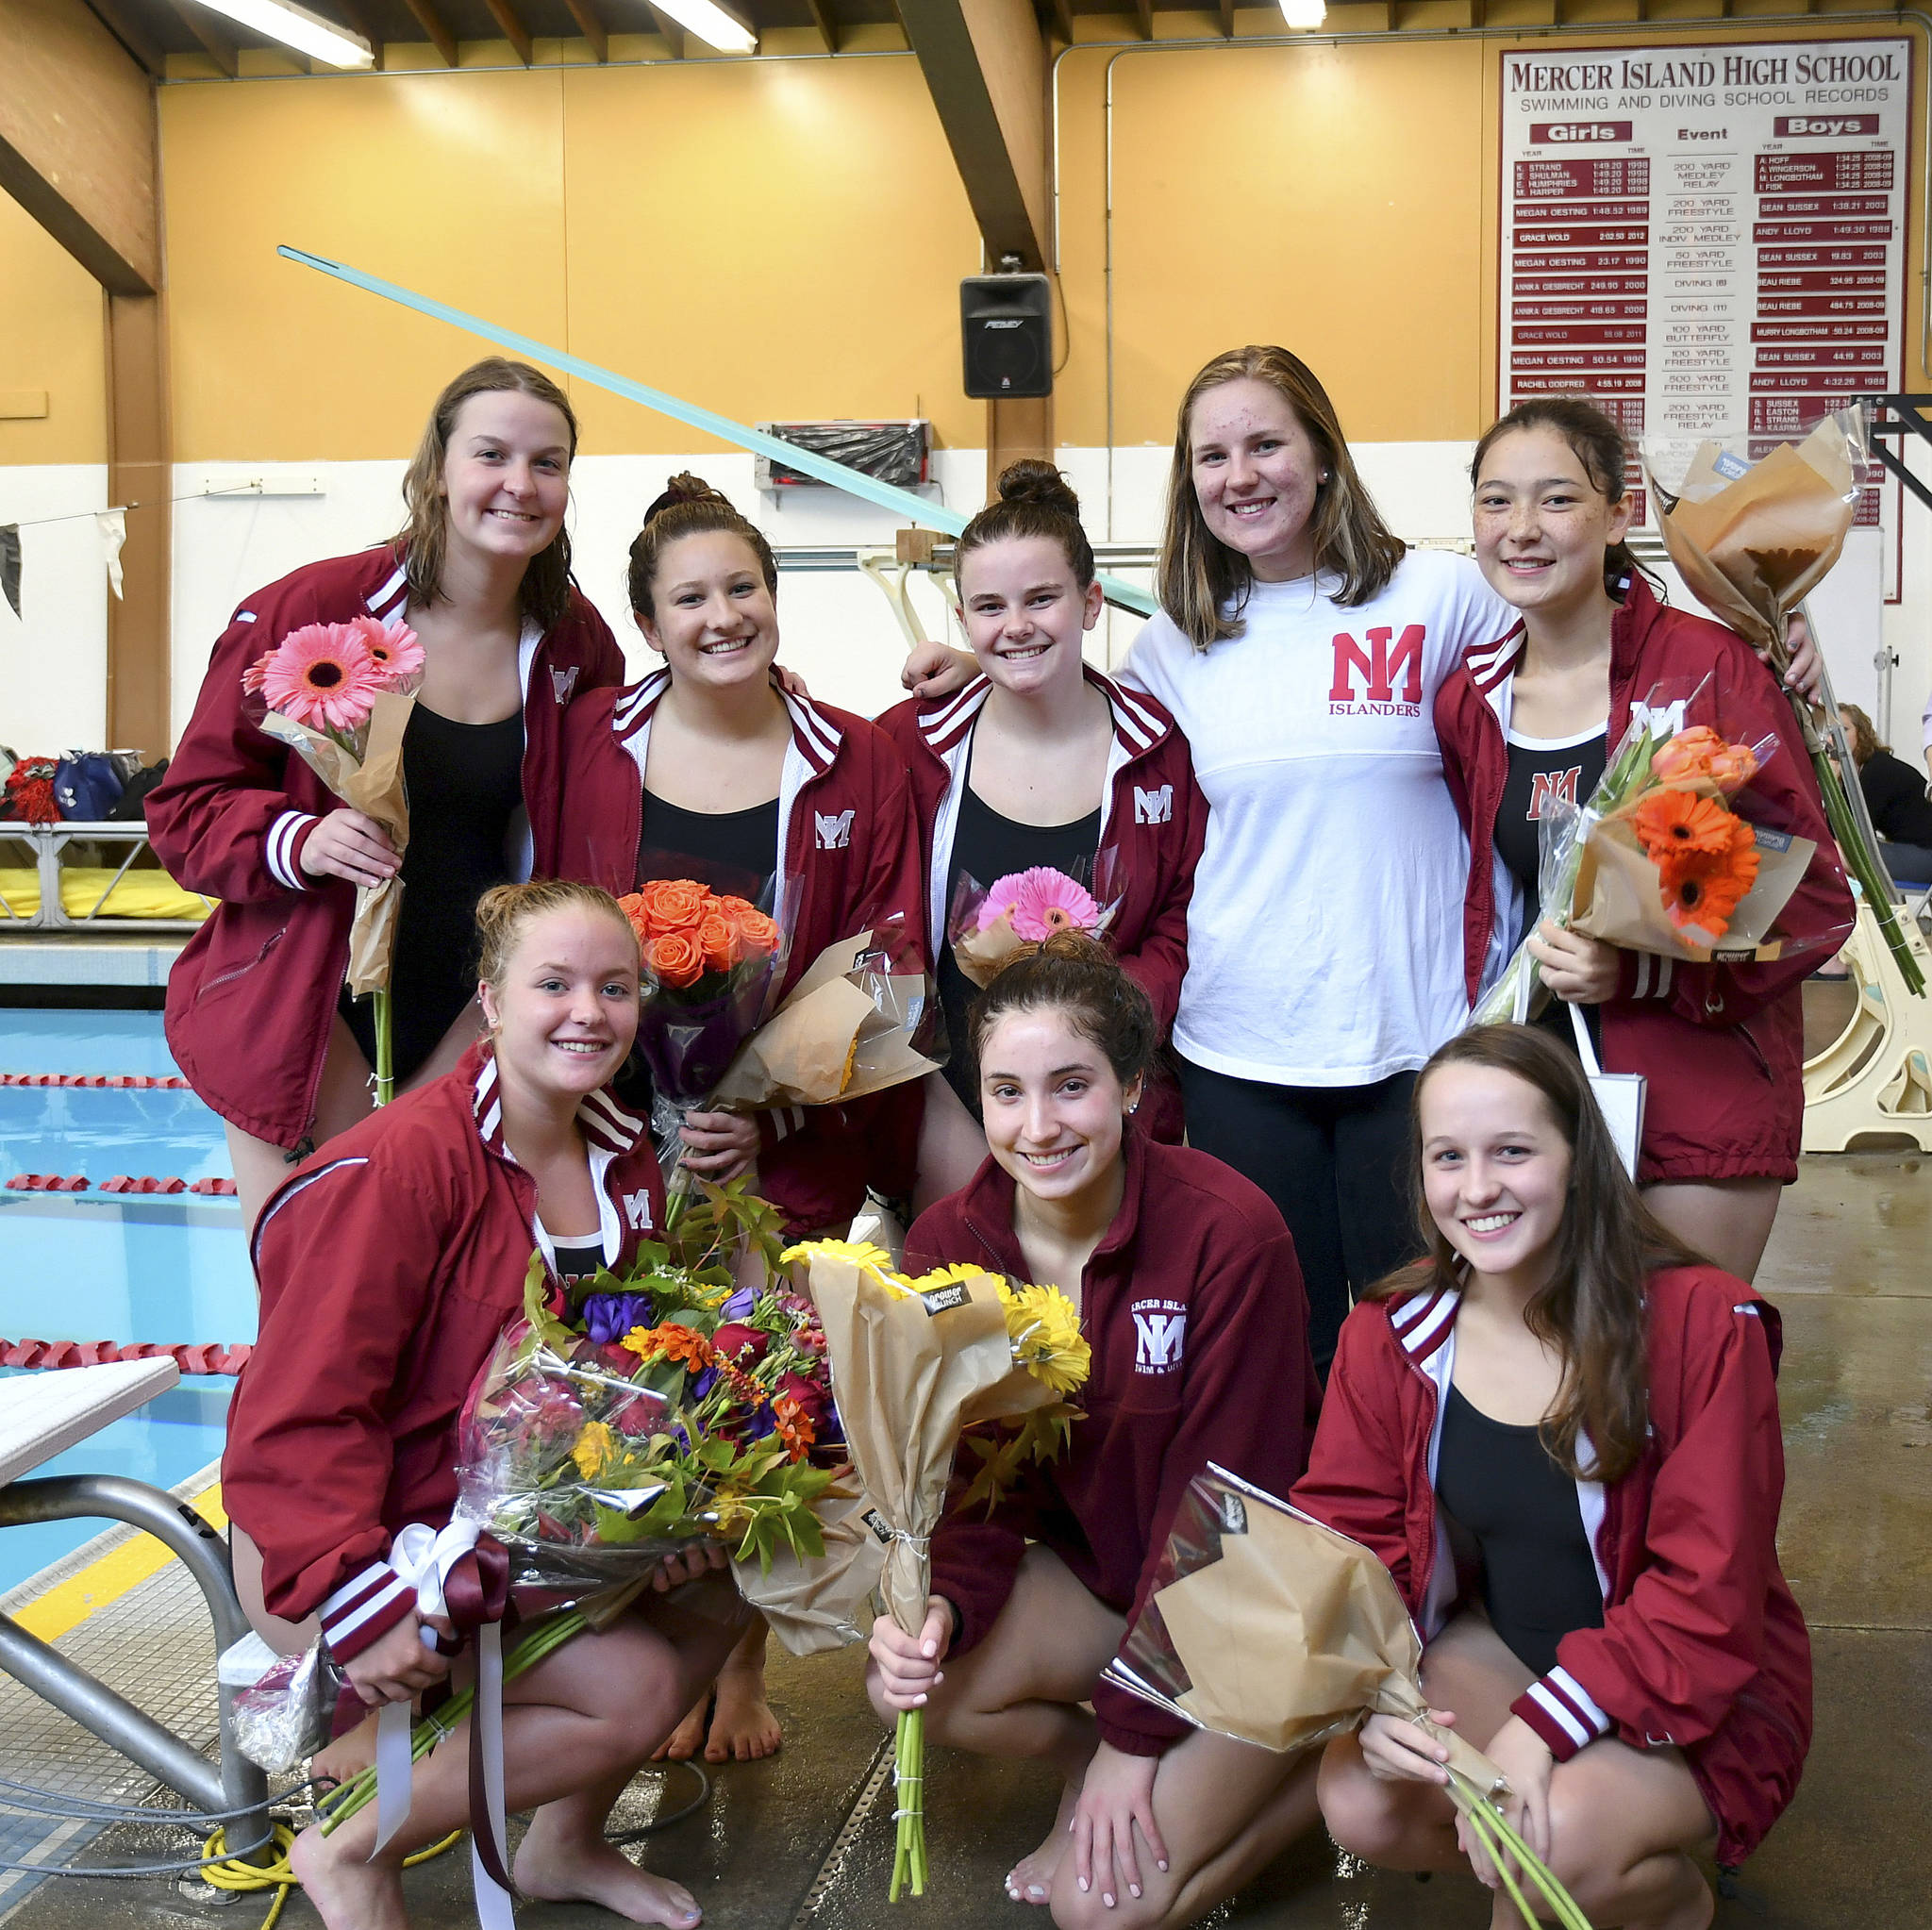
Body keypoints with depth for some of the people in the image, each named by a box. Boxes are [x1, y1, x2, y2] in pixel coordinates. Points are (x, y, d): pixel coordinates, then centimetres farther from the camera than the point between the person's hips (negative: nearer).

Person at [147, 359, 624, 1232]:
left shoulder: (577, 644, 1)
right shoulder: (309, 611, -12)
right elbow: (187, 807, -6)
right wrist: (298, 841, -25)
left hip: (469, 1019, 3)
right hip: (303, 1005, -3)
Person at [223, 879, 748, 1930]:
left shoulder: (626, 1160, 2)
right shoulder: (402, 1162, -24)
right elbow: (303, 1416, -24)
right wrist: (356, 1602, -30)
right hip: (345, 1547, -8)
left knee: (724, 1582, -1)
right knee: (637, 1689, -18)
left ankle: (564, 1842, 18)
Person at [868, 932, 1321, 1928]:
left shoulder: (1230, 1231, -24)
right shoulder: (946, 1245, -10)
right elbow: (976, 1479, -4)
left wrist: (1135, 1728, -16)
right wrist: (944, 1606, -26)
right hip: (1097, 1566, 5)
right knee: (911, 1683, -20)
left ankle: (1324, 1763, 9)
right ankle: (1085, 1766, 8)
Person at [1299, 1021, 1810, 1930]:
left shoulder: (1702, 1323, -19)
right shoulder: (1390, 1335, -7)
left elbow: (1708, 1591, -20)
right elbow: (1349, 1534, -5)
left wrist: (1545, 1723, -30)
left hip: (1696, 1693, -3)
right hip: (1497, 1652, 4)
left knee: (1553, 1839, -30)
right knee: (1359, 1804, -23)